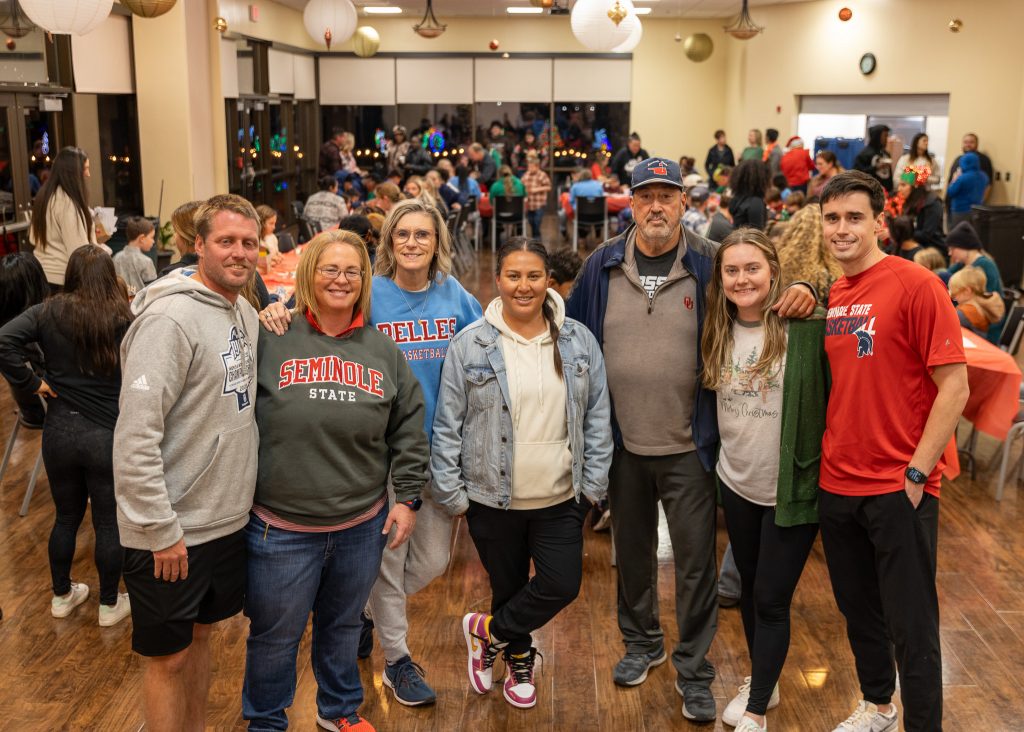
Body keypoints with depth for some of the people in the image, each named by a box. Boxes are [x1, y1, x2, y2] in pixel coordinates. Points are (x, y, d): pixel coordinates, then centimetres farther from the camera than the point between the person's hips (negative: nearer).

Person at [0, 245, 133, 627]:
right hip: (109, 436, -3)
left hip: (59, 431, 3)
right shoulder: (124, 320, -11)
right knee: (108, 523, 10)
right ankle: (110, 605, 24)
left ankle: (61, 596, 36)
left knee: (66, 516, 20)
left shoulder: (49, 313, -3)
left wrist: (32, 382, -6)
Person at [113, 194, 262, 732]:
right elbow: (135, 435, -23)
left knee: (200, 634, 22)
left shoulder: (245, 313, 6)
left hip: (228, 519, 8)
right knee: (168, 656, 8)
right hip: (172, 533, -8)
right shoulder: (171, 317, -20)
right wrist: (161, 530, -21)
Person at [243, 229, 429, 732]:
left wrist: (407, 498, 4)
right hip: (280, 529, -3)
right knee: (275, 635, 11)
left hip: (363, 526, 3)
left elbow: (408, 429, 8)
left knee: (343, 626, 21)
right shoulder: (271, 340, -7)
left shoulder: (383, 351, 4)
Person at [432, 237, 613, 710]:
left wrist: (593, 484, 1)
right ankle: (519, 662, 42)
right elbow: (448, 427, -5)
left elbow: (597, 419, 3)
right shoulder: (470, 344, -8)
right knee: (508, 587, 14)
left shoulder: (578, 341, -2)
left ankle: (485, 632, 26)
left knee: (562, 586, 0)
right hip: (493, 500, -1)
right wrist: (452, 494, -5)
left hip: (561, 500, 2)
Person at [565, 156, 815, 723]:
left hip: (689, 445, -2)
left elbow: (766, 302, 3)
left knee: (695, 563, 5)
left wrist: (801, 292, -20)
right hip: (623, 444, 3)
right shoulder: (602, 266, -1)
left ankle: (693, 670, 22)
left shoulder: (711, 265, -7)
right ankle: (641, 641, 41)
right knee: (631, 550, 19)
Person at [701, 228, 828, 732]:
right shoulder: (717, 334, 1)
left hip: (792, 489, -5)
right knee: (748, 588, 19)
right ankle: (760, 682, 41)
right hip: (736, 484, 5)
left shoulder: (807, 329, -16)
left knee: (771, 599, 3)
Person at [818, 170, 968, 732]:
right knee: (858, 611, 20)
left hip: (898, 491, -6)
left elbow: (954, 386, -13)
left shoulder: (916, 285, -11)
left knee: (911, 627, 3)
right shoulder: (829, 297, 7)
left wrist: (915, 474, -14)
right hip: (836, 485, 6)